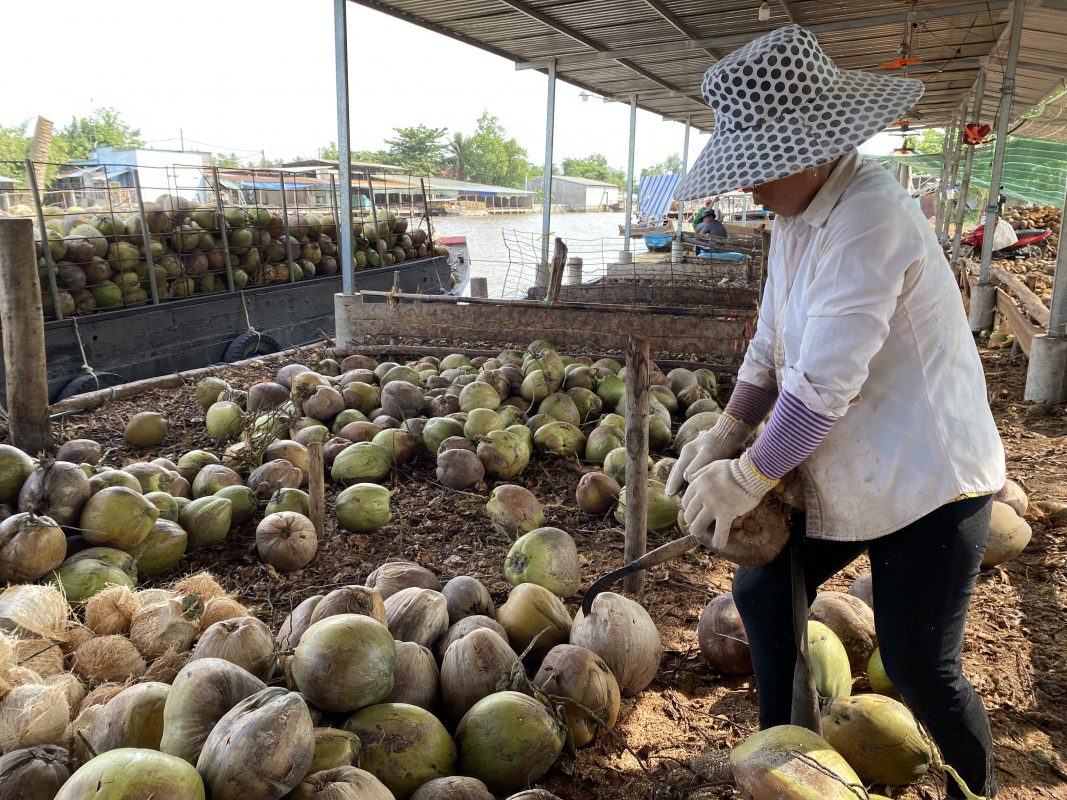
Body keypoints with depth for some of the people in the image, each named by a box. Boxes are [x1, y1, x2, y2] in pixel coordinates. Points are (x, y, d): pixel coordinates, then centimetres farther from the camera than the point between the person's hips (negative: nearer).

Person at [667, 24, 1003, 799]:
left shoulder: (869, 216, -25)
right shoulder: (796, 218, 3)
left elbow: (825, 382, -29)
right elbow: (772, 344, 7)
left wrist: (749, 478, -19)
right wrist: (727, 432, -5)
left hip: (926, 477, -8)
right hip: (839, 471, 9)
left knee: (919, 665, 2)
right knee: (763, 592, 13)